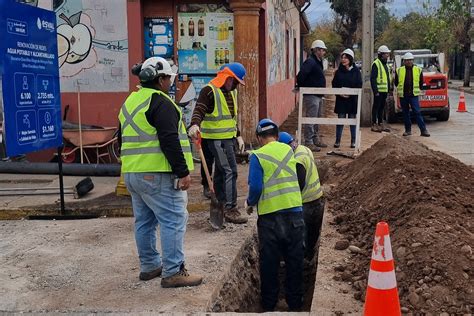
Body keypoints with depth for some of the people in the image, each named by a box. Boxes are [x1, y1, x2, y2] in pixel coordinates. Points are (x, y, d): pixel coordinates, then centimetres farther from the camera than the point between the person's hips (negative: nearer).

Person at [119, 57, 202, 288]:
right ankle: (173, 273, -3)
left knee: (144, 221, 16)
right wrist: (183, 172, -17)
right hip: (157, 175, -10)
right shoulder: (160, 102, -12)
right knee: (173, 220, -5)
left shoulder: (130, 102, 18)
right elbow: (170, 141, -20)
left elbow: (124, 140, 24)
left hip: (131, 173, 10)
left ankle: (149, 266, 26)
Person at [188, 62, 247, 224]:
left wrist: (238, 136, 26)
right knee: (230, 171, -13)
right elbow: (199, 110, -21)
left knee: (221, 171, 14)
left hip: (229, 138, 9)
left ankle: (221, 205, 21)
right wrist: (195, 124, -40)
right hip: (216, 139, -9)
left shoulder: (231, 92, 17)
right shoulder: (209, 91, -10)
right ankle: (230, 209, -11)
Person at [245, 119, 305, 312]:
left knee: (269, 263, 10)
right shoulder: (289, 150, 6)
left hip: (270, 216, -3)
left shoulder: (258, 156, -8)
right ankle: (295, 304, 23)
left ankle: (269, 305, 21)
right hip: (295, 212, 3)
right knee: (294, 261, 13)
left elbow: (255, 187, -15)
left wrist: (250, 203, 4)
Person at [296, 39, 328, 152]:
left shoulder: (318, 62, 16)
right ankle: (308, 142, -3)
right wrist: (301, 87, -16)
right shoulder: (310, 62, -17)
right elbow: (300, 76, -27)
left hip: (318, 95, 10)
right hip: (311, 95, -10)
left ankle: (316, 139, 28)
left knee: (317, 118, 17)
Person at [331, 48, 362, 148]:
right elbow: (334, 84, 5)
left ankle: (353, 141, 14)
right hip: (341, 99, 1)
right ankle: (337, 141, 7)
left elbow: (359, 85, -3)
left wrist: (350, 93, -14)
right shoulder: (339, 71, 6)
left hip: (352, 99, -1)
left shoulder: (356, 71, 0)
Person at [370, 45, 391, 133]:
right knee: (376, 107, -4)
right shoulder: (376, 64, -10)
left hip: (384, 90, 9)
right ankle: (374, 125, 0)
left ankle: (380, 124, 19)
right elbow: (373, 79, -16)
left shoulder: (385, 64, 18)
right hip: (379, 90, -9)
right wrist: (375, 91, -21)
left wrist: (388, 89, 19)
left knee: (382, 107, 13)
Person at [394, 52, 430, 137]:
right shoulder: (399, 70, 6)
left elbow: (421, 82, 14)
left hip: (414, 95, -2)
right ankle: (408, 130, 16)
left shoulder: (418, 70, 5)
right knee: (405, 113, 7)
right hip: (403, 96, 2)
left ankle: (423, 130, -8)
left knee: (417, 112, -8)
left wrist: (417, 90, 11)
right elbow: (396, 82, 15)